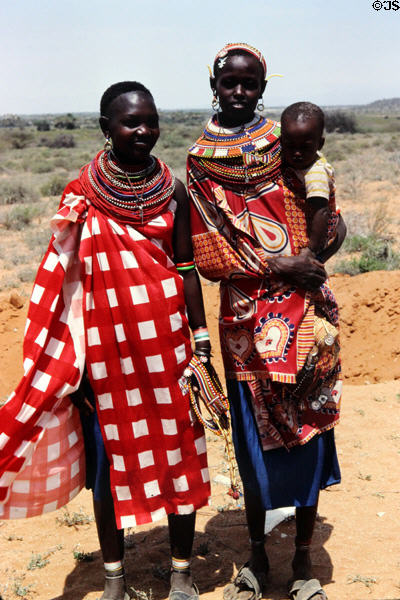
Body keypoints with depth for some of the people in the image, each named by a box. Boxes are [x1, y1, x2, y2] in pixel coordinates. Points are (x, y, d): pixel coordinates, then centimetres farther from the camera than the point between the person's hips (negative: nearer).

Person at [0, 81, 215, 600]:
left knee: (178, 449, 8)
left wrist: (201, 339, 1)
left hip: (165, 339, 1)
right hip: (106, 340, -1)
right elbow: (66, 279, -1)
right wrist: (72, 359, -3)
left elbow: (186, 269, 4)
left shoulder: (172, 190, 1)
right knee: (109, 454, 9)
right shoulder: (83, 193, -3)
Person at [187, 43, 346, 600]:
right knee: (255, 438, 8)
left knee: (308, 433, 6)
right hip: (247, 321, -1)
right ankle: (257, 553, 29)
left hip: (305, 315, 1)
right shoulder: (200, 163, 2)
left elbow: (334, 230, 5)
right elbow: (208, 260, -4)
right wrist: (279, 268, -15)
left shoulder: (289, 148, 4)